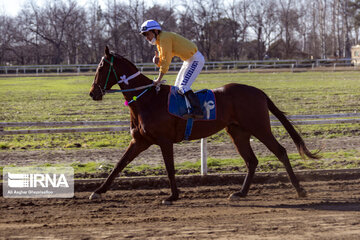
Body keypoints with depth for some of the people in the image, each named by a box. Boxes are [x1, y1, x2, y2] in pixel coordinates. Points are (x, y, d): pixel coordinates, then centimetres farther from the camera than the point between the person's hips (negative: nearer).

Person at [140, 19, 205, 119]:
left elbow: (166, 60, -24)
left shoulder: (165, 37, -20)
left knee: (183, 86, -18)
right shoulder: (159, 41, 11)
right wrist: (157, 60, -11)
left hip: (196, 59, -10)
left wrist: (159, 79, -23)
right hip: (189, 60, 10)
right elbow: (162, 62, 14)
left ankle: (197, 111, -22)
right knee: (177, 87, 12)